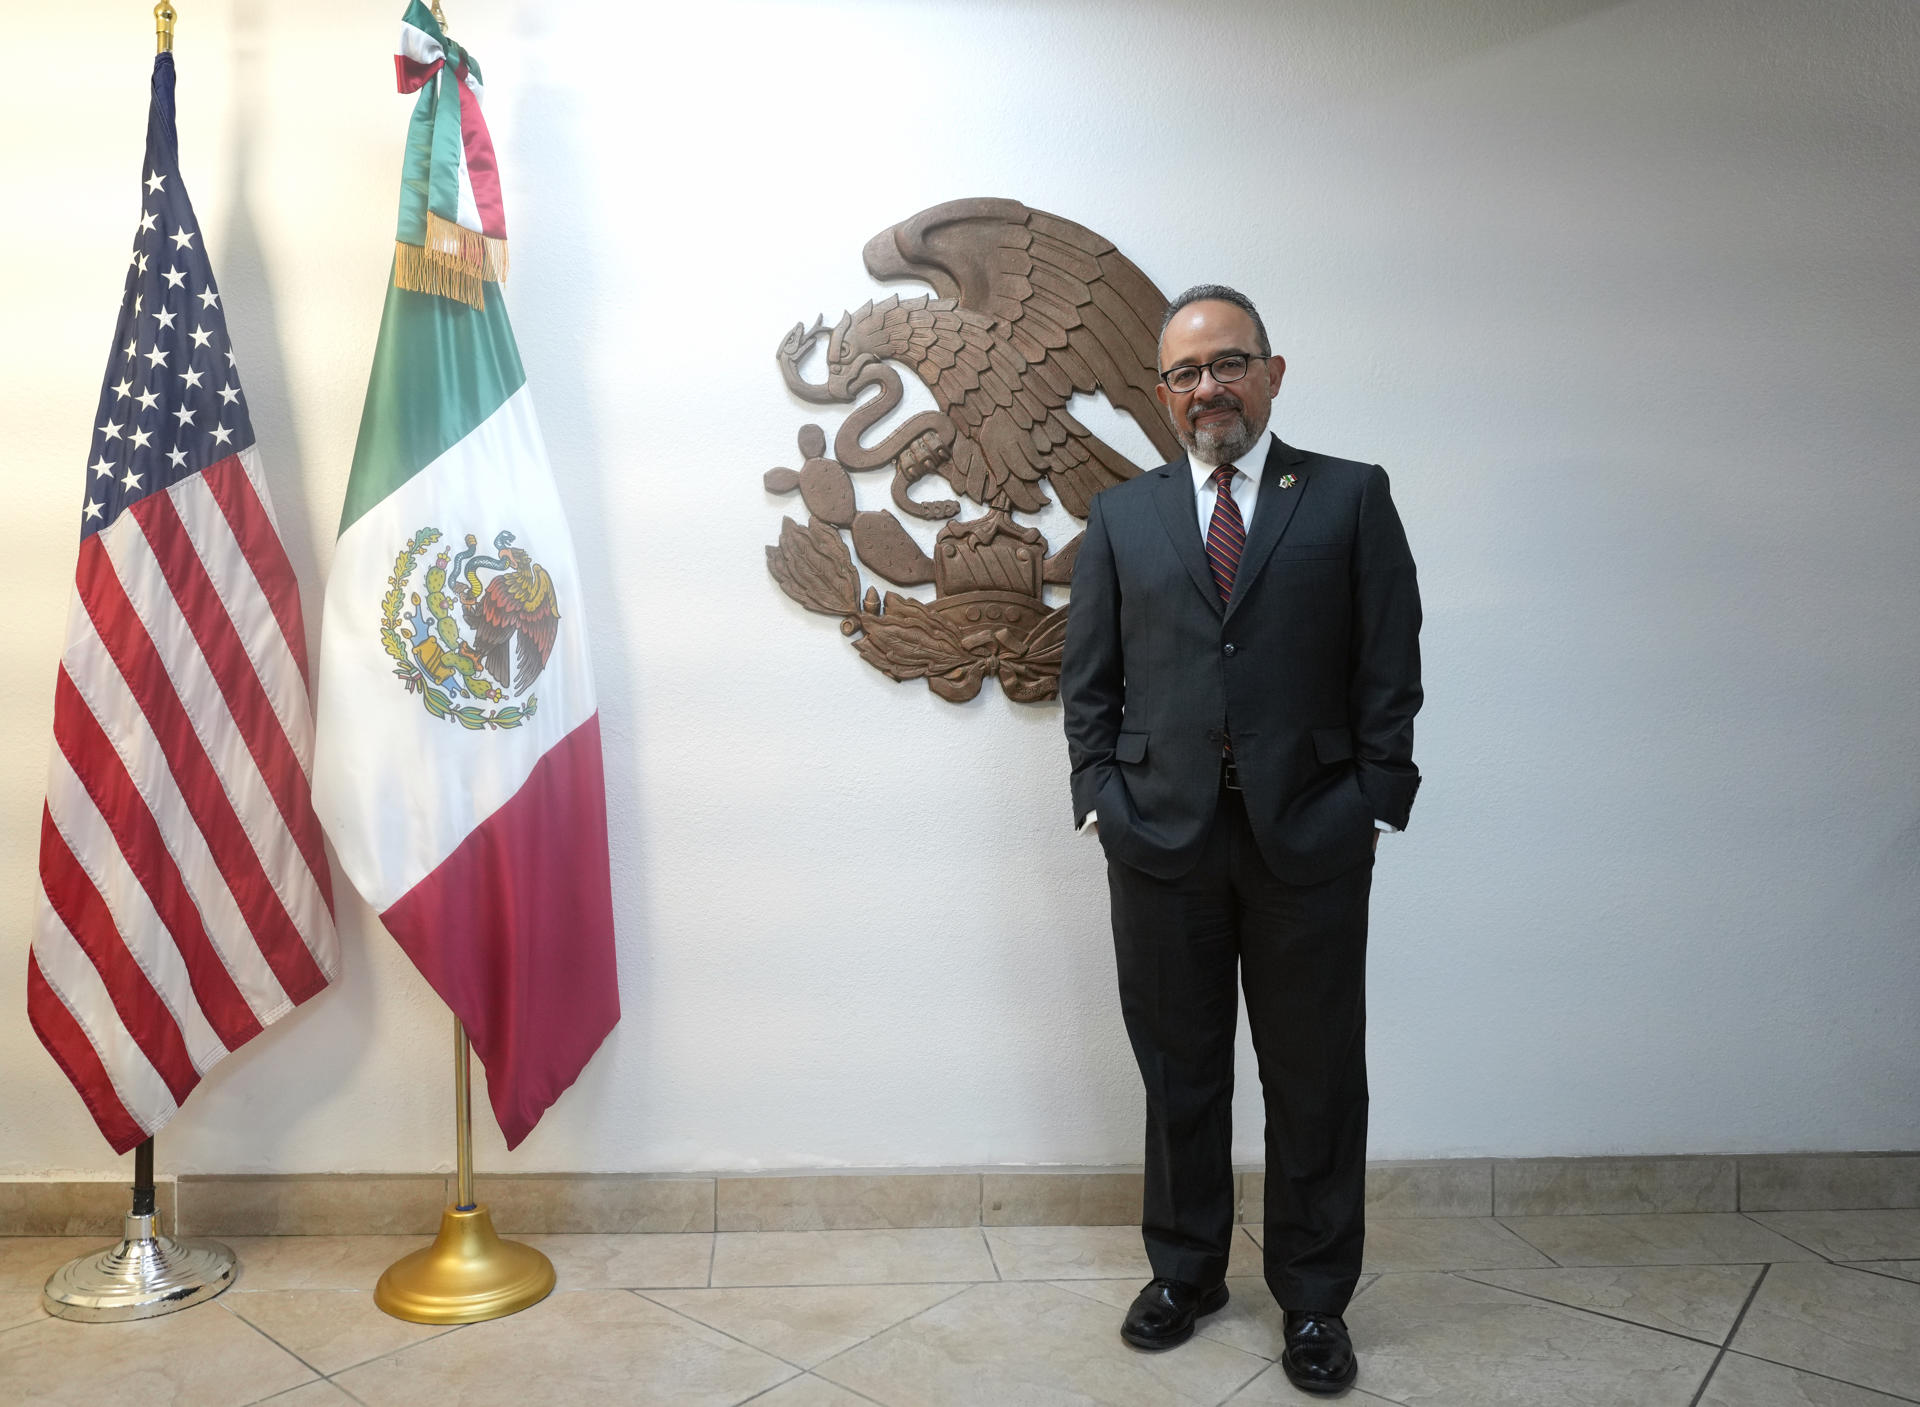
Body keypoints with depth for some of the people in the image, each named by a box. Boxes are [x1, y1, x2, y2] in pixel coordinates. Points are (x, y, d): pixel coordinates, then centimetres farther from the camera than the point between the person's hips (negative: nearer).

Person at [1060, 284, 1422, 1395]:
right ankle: (1187, 1271, 35)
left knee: (1316, 1081, 11)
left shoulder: (1351, 498, 3)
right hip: (1160, 840, 2)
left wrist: (1371, 807, -6)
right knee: (1180, 1074, 15)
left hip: (1309, 842, -1)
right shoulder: (1122, 516, 9)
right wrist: (1102, 799, -1)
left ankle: (1315, 1297, 30)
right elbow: (1089, 681, 9)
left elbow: (1390, 671, 0)